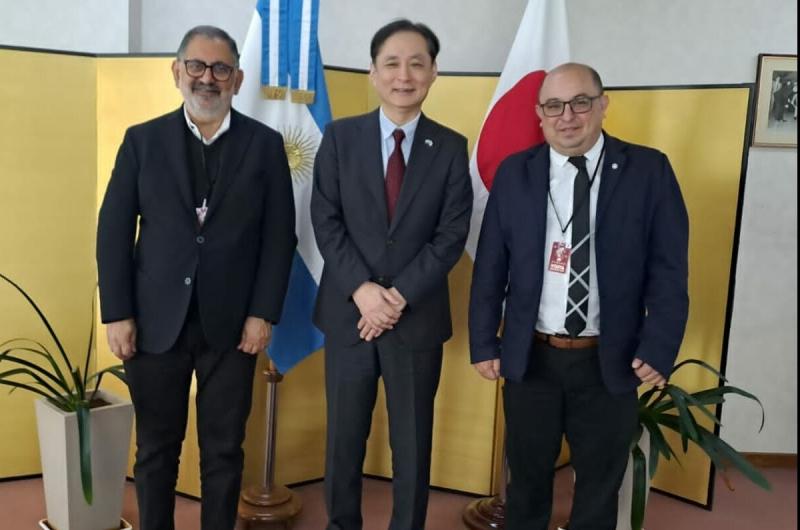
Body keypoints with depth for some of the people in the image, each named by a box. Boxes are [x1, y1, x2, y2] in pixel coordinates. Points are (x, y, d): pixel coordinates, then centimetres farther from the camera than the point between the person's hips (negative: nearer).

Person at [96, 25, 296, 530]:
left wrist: (264, 314, -7)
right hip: (156, 322, 1)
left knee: (224, 449, 11)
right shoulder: (142, 140, 5)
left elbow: (279, 235, -1)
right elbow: (113, 231, 2)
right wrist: (117, 313, -4)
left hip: (233, 324, 0)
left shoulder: (265, 144, 3)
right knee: (156, 448, 13)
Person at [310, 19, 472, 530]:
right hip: (349, 312, 1)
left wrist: (400, 296, -14)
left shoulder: (452, 147, 1)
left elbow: (452, 234, -5)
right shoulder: (340, 136, 2)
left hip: (418, 318, 0)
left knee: (413, 443, 11)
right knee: (344, 437, 13)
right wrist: (363, 289, -15)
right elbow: (326, 221, -3)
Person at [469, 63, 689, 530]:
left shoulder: (649, 170, -5)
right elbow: (490, 267, 1)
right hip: (530, 357, 1)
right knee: (527, 480, 19)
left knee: (600, 486, 19)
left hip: (610, 361, -1)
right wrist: (484, 342, -1)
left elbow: (669, 270, -5)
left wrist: (659, 350, -12)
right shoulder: (514, 173, -1)